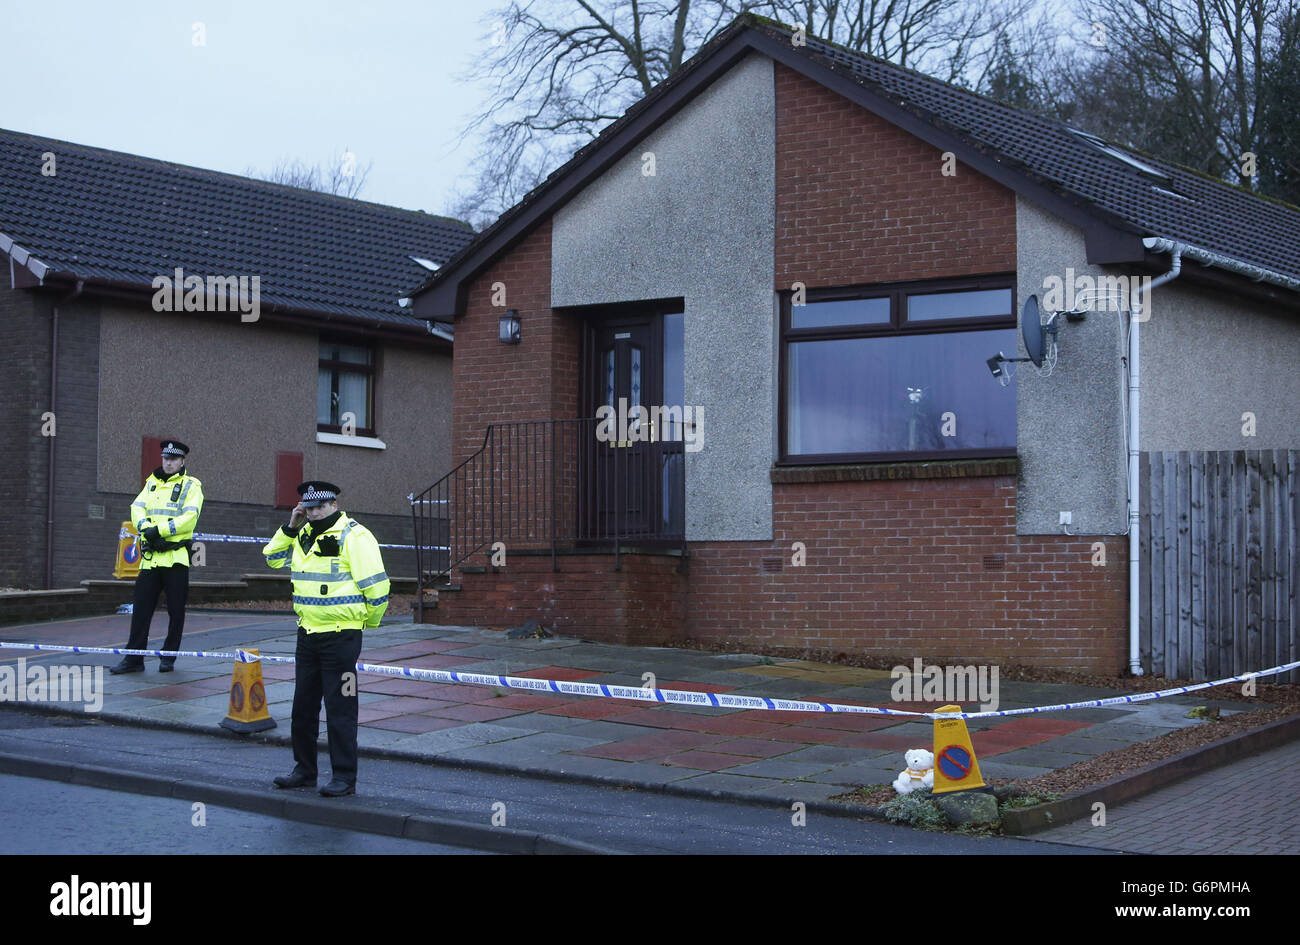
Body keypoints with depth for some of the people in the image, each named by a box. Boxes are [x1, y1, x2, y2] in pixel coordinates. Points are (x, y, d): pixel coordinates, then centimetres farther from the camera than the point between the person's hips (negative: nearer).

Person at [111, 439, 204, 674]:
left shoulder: (190, 486, 0)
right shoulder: (152, 483, 18)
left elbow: (189, 518, -13)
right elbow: (137, 508, 4)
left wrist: (160, 530, -20)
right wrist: (146, 528, -16)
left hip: (176, 558, -4)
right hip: (150, 557, 4)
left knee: (176, 611, 2)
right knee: (141, 608, 3)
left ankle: (168, 657, 13)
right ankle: (133, 658, 7)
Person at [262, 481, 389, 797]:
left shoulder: (354, 536, -14)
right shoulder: (304, 536, 11)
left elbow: (376, 586, -15)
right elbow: (273, 558, 23)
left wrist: (368, 620, -2)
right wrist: (290, 527, 8)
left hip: (340, 637, -8)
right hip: (307, 633, 8)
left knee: (340, 708, -4)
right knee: (303, 704, 14)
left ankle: (344, 777, 3)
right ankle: (304, 770, 26)